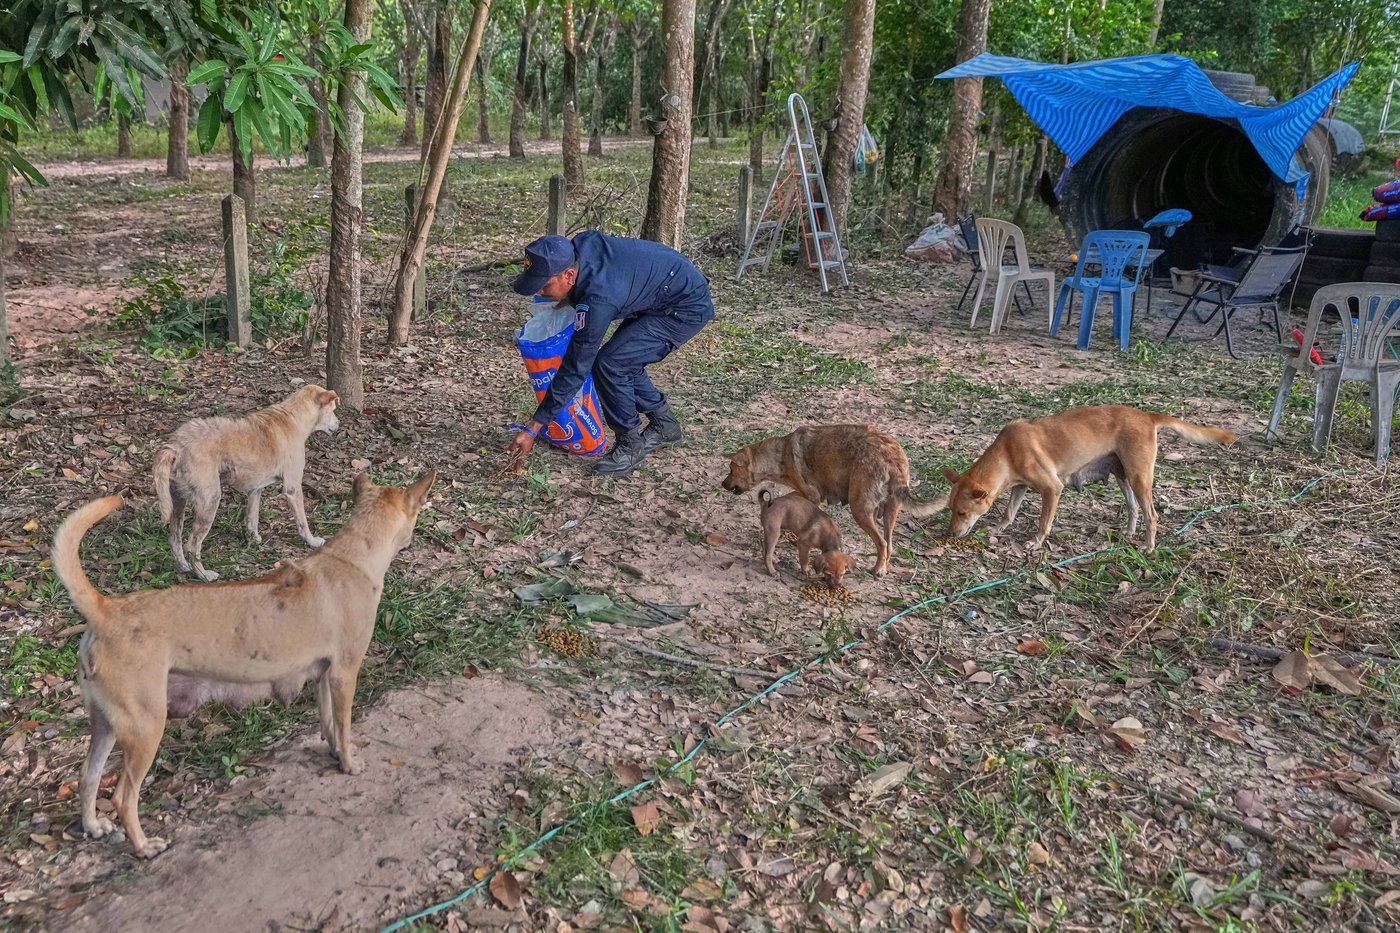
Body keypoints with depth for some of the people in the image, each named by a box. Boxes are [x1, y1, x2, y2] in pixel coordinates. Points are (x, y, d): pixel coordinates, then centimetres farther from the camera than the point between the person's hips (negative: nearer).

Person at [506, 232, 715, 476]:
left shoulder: (597, 301, -32)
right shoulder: (579, 244, -10)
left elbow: (575, 368, -27)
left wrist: (533, 428, -22)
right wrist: (570, 298, 2)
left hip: (686, 309, -10)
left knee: (608, 363, -17)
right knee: (620, 360, 9)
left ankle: (630, 445, 0)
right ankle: (664, 426, 25)